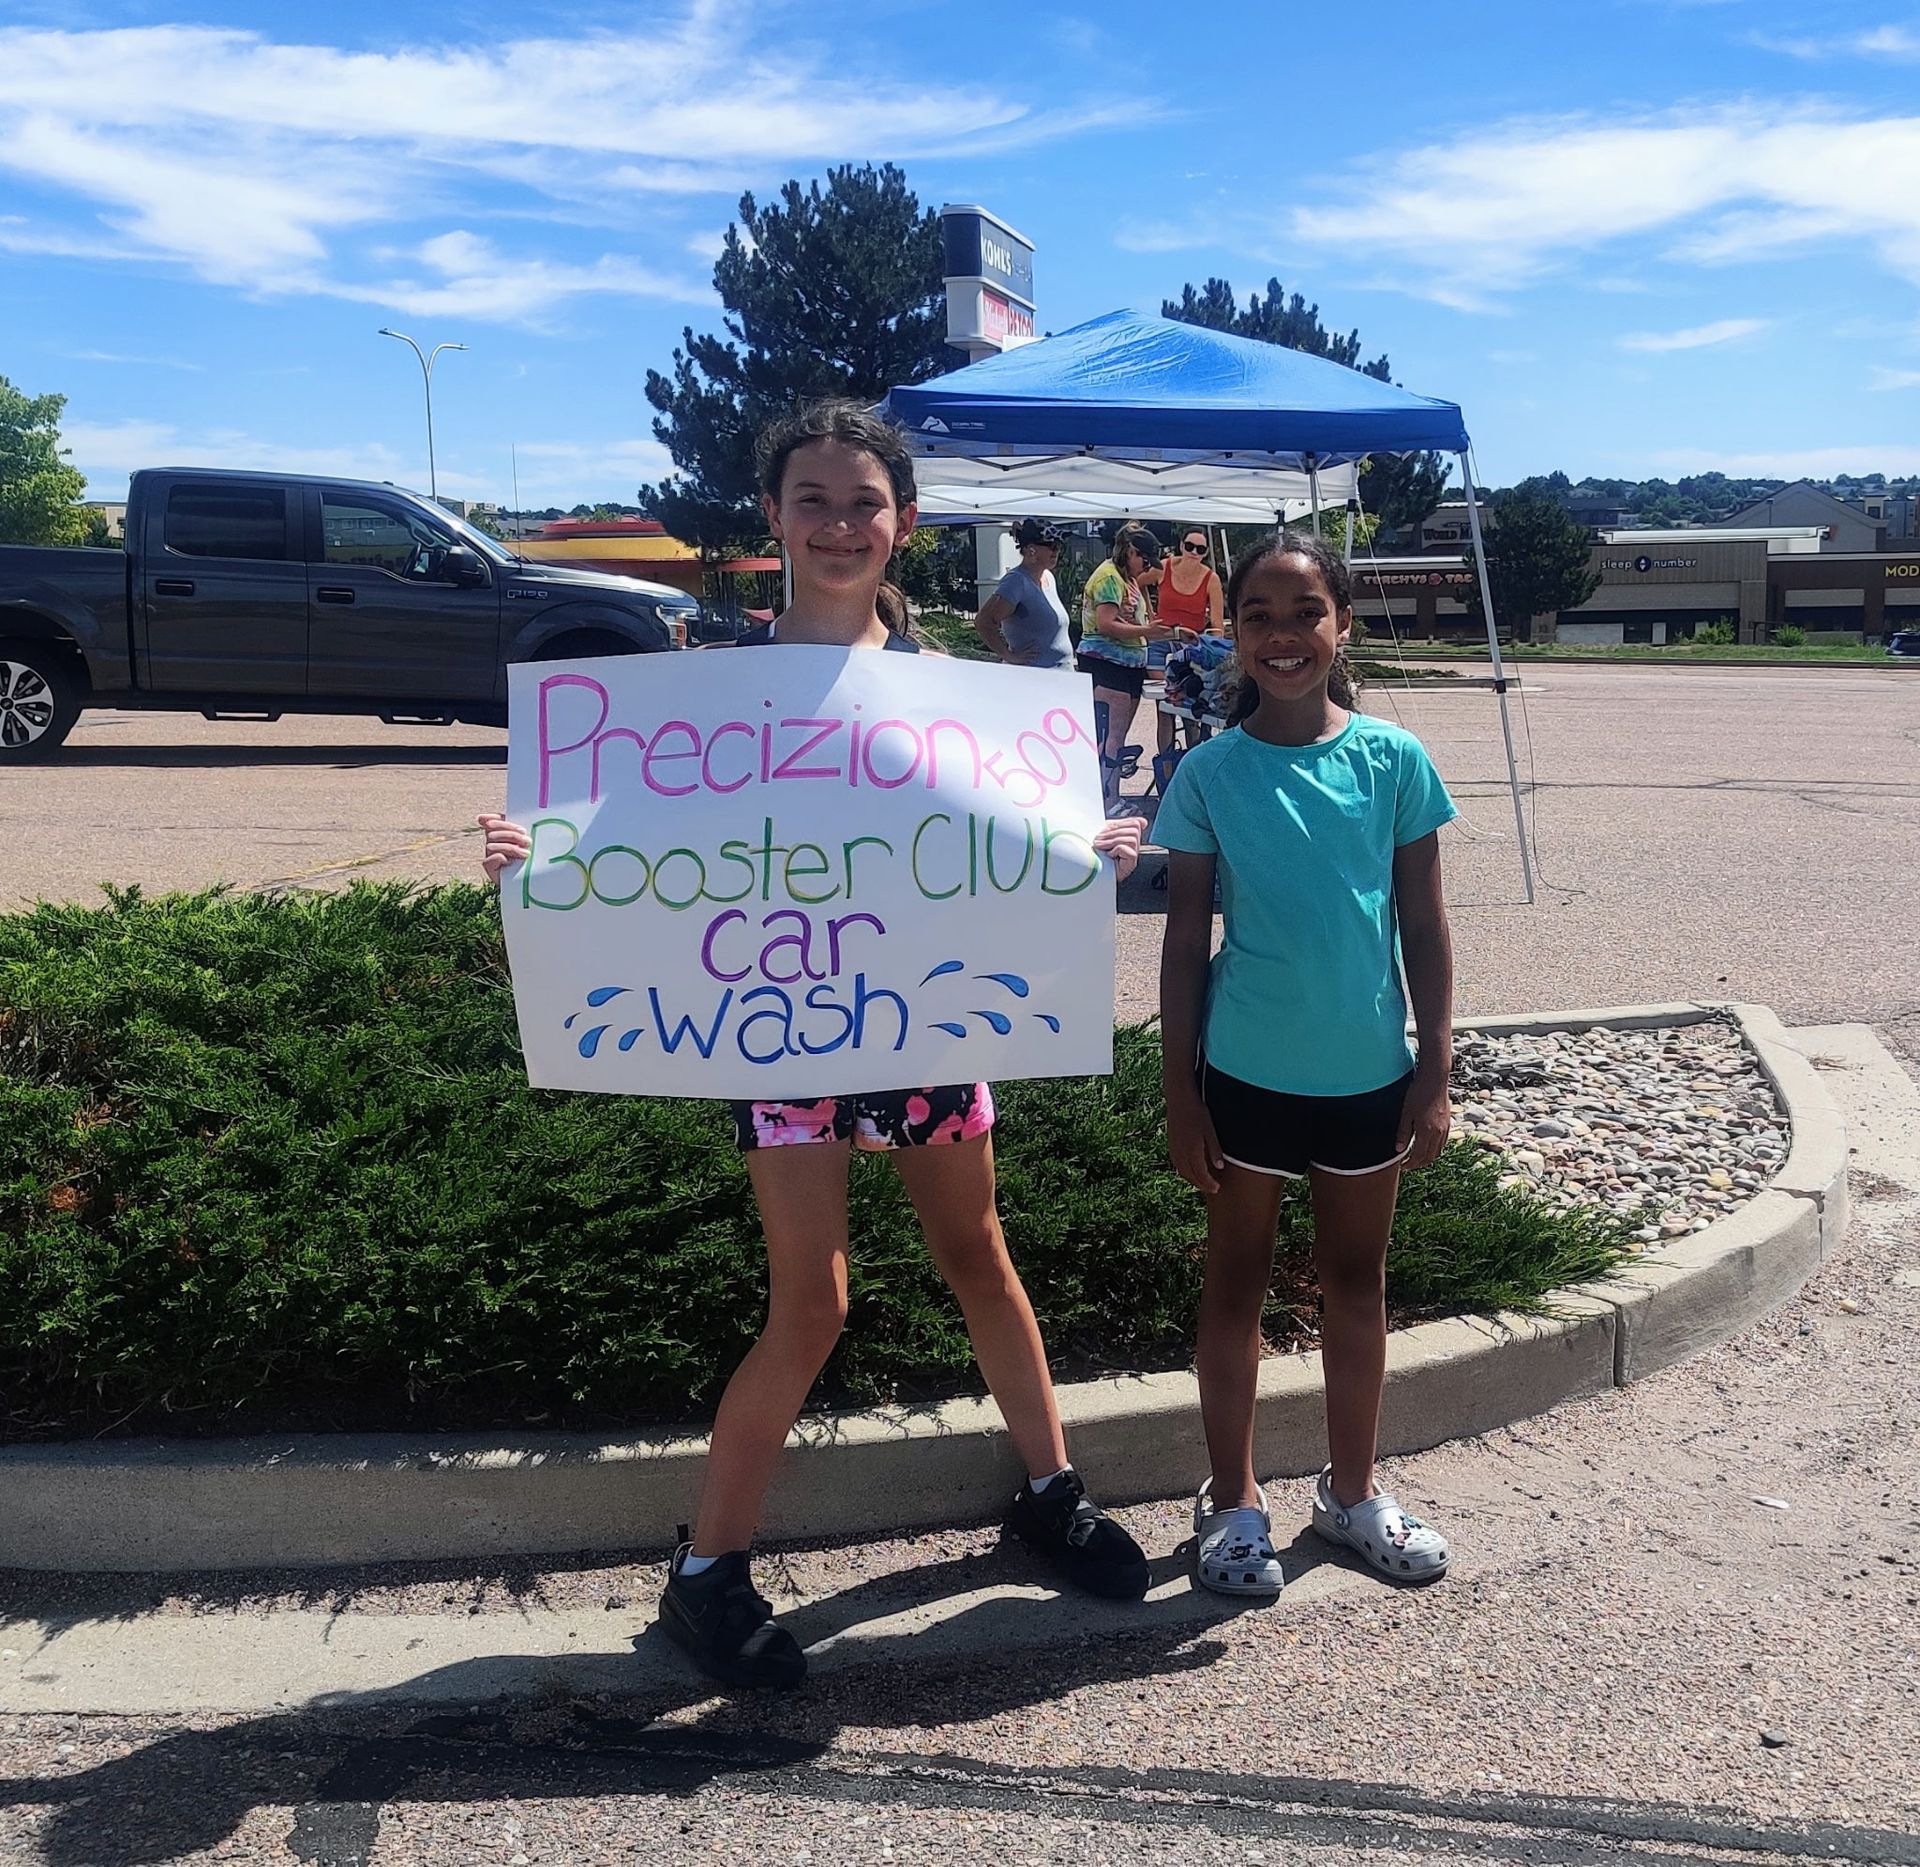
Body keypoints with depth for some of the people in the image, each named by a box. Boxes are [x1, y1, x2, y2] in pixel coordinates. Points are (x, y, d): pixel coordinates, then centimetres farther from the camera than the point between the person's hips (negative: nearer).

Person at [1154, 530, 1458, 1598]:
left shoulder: (1393, 759, -5)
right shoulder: (1210, 773, -8)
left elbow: (1425, 926, 0)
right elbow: (1187, 939, -3)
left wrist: (1435, 1072, -2)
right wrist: (1182, 1093, -4)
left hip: (1369, 1070, 2)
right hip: (1248, 1070, -1)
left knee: (1358, 1278, 16)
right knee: (1240, 1279, 12)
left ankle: (1354, 1490, 35)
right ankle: (1234, 1499, 28)